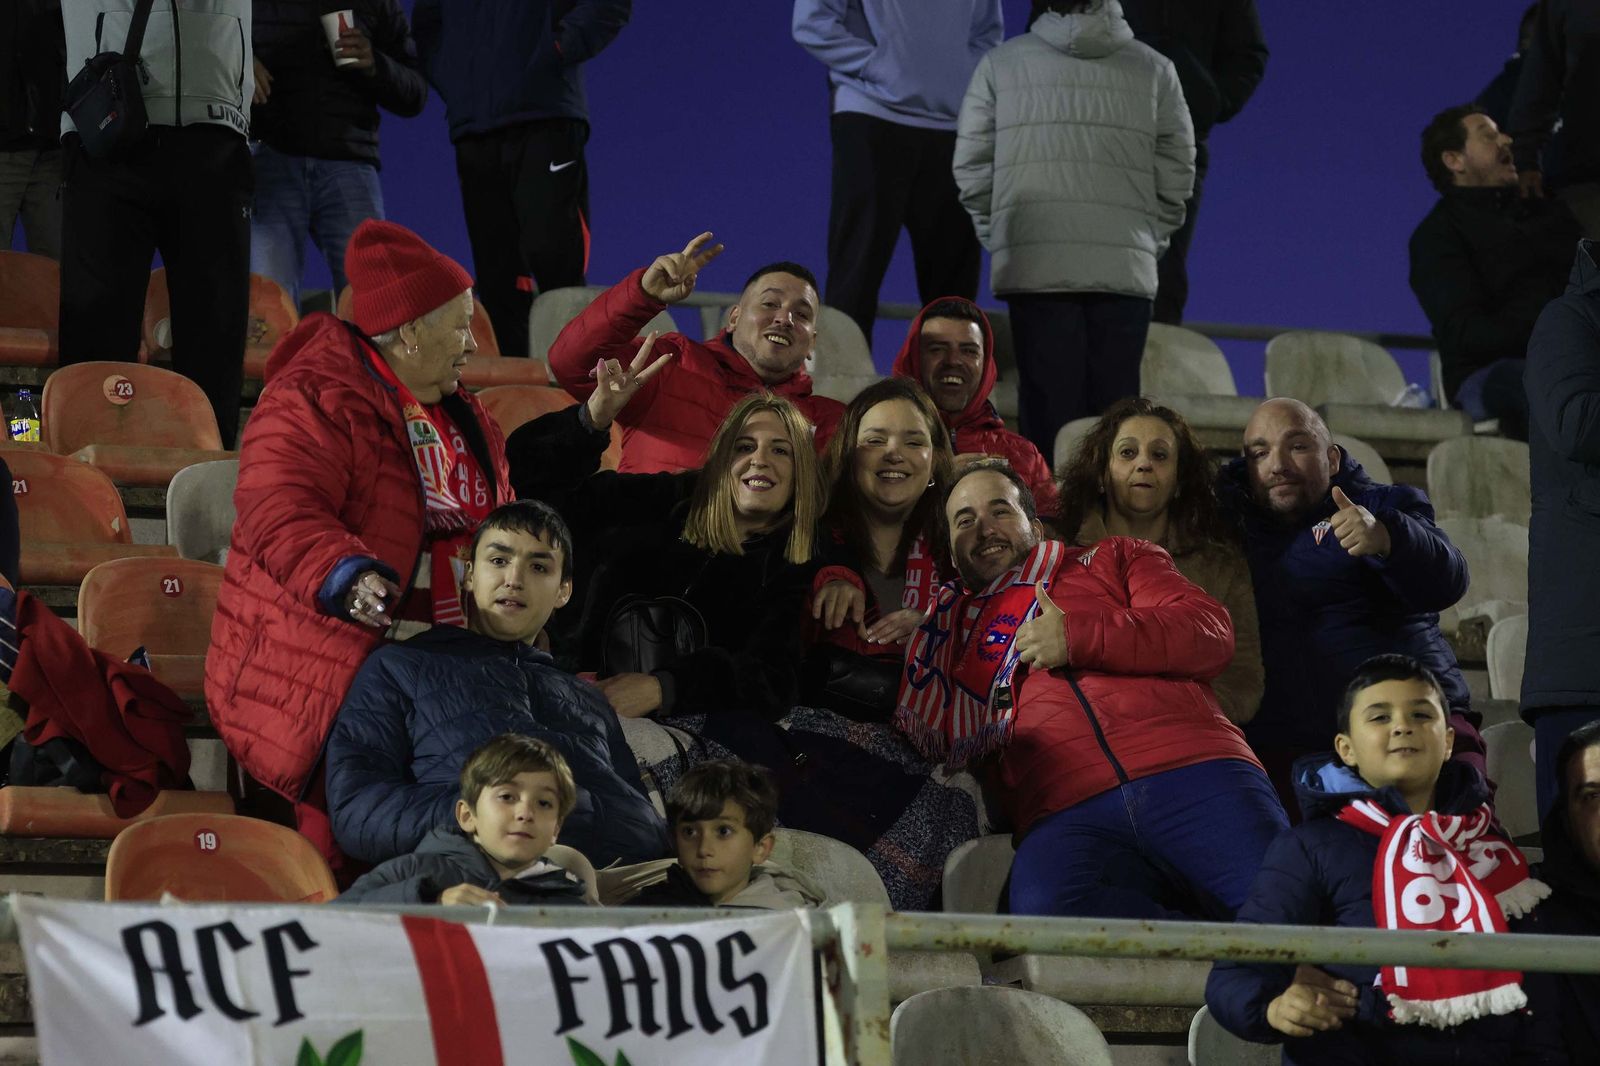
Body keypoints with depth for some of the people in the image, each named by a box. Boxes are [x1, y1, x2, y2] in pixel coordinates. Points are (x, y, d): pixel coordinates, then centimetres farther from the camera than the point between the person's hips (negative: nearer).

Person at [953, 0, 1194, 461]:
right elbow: (1176, 173, 6)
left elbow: (972, 168, 5)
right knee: (1115, 407, 4)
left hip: (1036, 267, 0)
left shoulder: (1001, 64, 5)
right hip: (1124, 267, 0)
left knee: (1049, 406, 0)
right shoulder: (1153, 69, 7)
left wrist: (997, 234, 17)